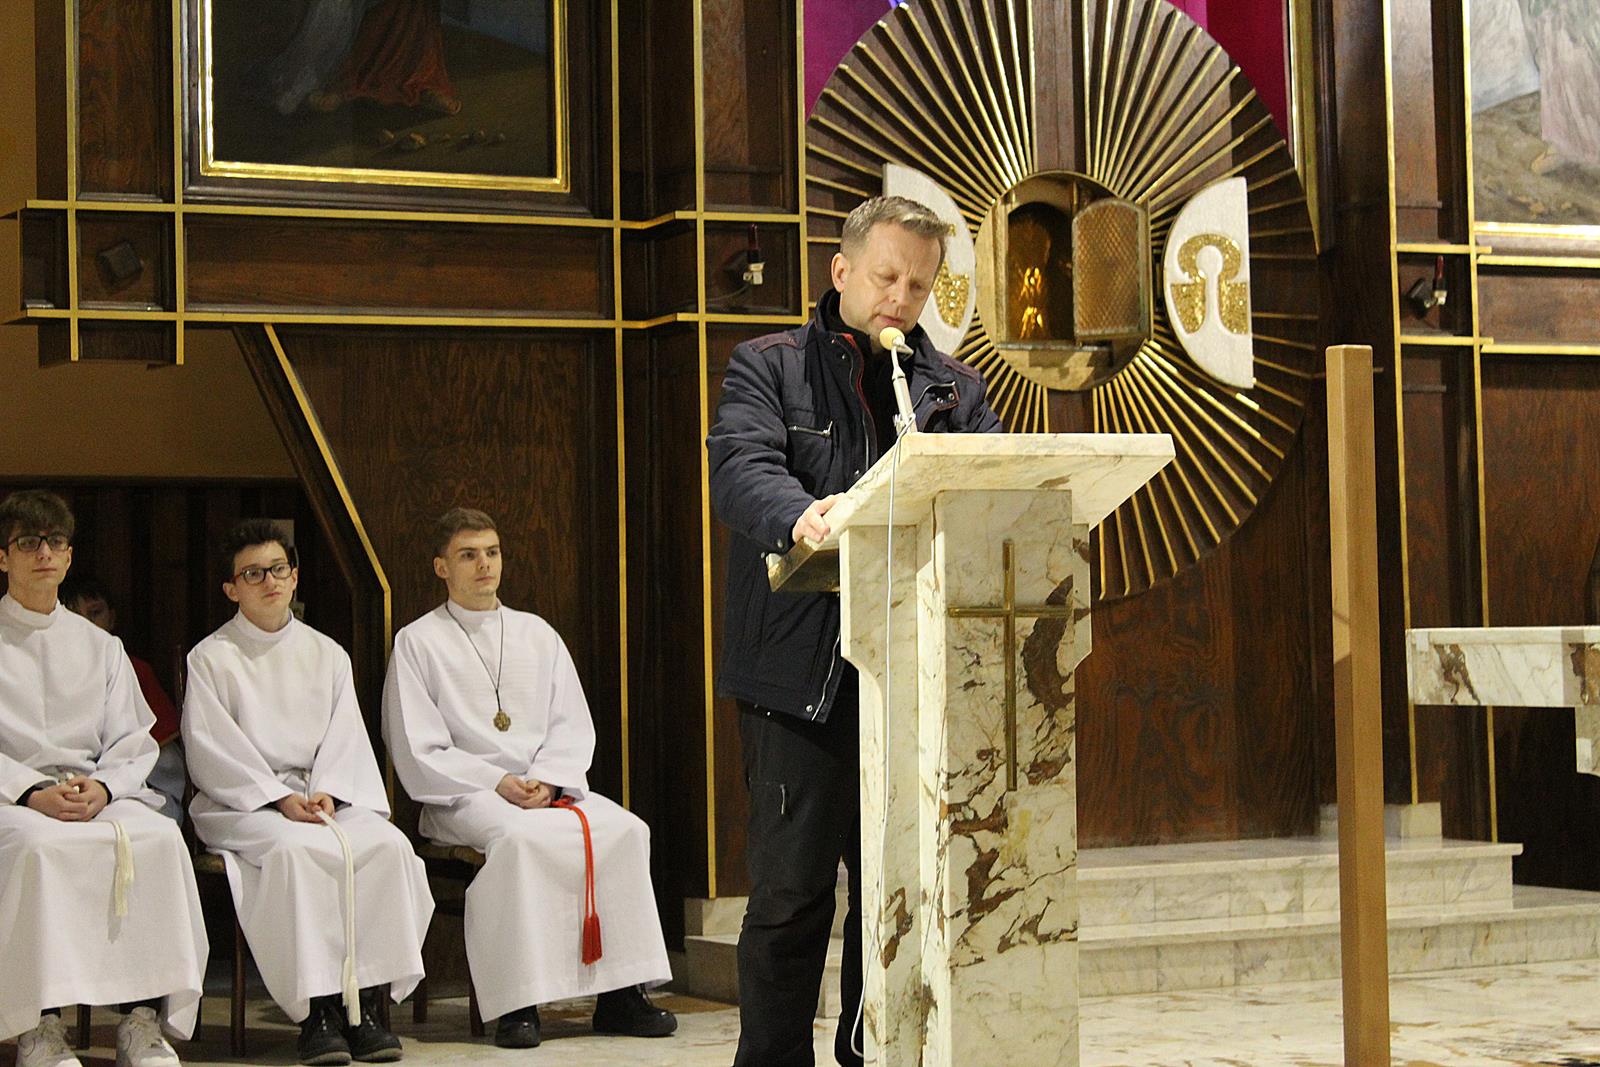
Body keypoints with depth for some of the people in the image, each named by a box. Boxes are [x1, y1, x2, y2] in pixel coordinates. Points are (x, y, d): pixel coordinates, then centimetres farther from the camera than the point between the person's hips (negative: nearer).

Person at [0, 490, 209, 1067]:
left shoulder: (100, 646, 22)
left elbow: (134, 744, 13)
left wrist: (102, 787, -9)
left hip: (97, 796, 3)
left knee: (160, 836, -30)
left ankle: (144, 1015, -31)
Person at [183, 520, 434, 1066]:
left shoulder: (327, 655, 18)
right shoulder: (211, 658, 5)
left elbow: (346, 738, 10)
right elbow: (213, 750, -4)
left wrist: (327, 792, -10)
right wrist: (280, 798, -15)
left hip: (325, 798, 4)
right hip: (240, 802, -4)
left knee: (388, 845, -27)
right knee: (296, 850, -37)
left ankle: (365, 1005, -26)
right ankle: (316, 1011, -35)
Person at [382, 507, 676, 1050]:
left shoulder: (537, 634, 19)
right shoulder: (418, 643, 5)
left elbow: (573, 727, 12)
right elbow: (420, 754, -3)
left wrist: (546, 780, -9)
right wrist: (497, 783, -14)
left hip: (549, 787, 4)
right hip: (463, 797, -4)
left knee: (625, 830, -23)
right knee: (519, 836, -37)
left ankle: (620, 993, -23)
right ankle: (519, 1002, -36)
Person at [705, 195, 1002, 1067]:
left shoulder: (954, 388, 18)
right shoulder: (768, 367, 6)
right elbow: (740, 467, -12)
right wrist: (801, 515, -34)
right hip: (801, 672, -4)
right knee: (790, 894, -4)